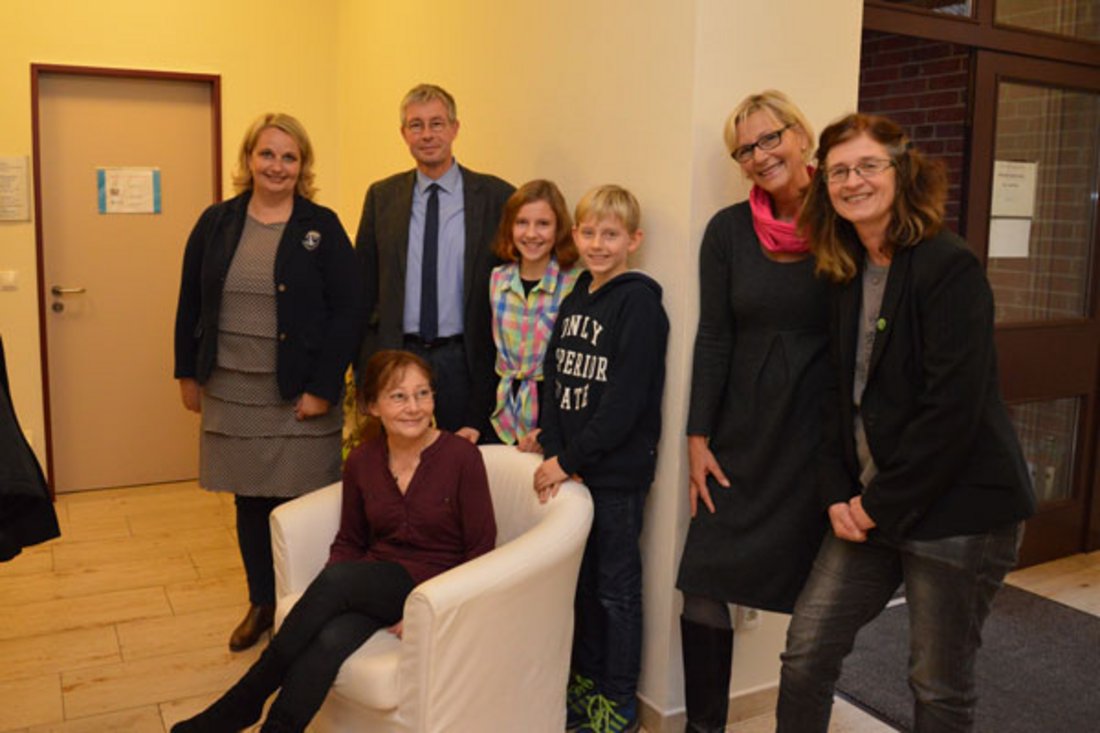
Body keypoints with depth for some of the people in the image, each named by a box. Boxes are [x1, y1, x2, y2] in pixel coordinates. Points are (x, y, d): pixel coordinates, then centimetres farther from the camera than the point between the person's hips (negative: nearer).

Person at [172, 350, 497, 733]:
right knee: (329, 640, -32)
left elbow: (481, 552, -6)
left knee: (336, 579, -30)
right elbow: (348, 542, 12)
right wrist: (327, 597, -7)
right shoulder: (361, 462, 1)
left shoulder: (462, 458, -11)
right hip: (372, 581, 4)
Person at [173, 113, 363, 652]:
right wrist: (188, 374, 8)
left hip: (299, 397, -3)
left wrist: (323, 388, -11)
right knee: (250, 501, 12)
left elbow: (347, 312, -7)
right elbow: (190, 303, 11)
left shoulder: (322, 228, -3)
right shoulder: (216, 223, 6)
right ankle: (261, 603, 29)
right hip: (231, 391, 3)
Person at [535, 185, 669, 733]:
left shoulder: (638, 301, -12)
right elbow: (554, 381, 7)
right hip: (572, 467, 7)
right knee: (580, 579, 17)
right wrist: (553, 456, -5)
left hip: (618, 472, -6)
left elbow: (625, 401, -19)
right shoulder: (574, 300, 10)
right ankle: (583, 682, 35)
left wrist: (569, 459, -16)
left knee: (616, 588, 6)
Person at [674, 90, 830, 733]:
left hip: (821, 435, -1)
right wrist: (699, 438, -1)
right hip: (742, 434, 2)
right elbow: (713, 339, 2)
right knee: (704, 589, 1)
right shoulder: (729, 230, 1)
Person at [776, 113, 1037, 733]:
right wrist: (839, 494, -2)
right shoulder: (846, 274, 8)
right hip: (870, 507, 7)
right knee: (806, 653, 8)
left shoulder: (950, 267, -14)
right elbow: (840, 394, 9)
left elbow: (954, 406, -20)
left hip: (957, 509, -6)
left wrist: (882, 504, -15)